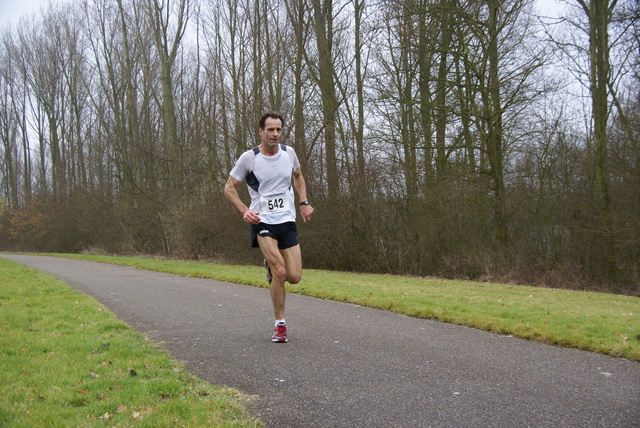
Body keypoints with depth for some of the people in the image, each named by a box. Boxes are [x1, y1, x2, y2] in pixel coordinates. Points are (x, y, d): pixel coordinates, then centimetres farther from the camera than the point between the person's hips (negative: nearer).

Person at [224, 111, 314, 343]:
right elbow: (229, 188, 1)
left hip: (288, 221, 4)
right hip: (262, 222, -4)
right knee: (280, 272, -20)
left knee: (294, 277, -2)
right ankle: (280, 324, -2)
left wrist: (304, 202, 11)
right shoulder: (248, 158, -7)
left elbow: (298, 177, 24)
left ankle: (271, 265, 34)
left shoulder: (289, 152, 5)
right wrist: (244, 210, -15)